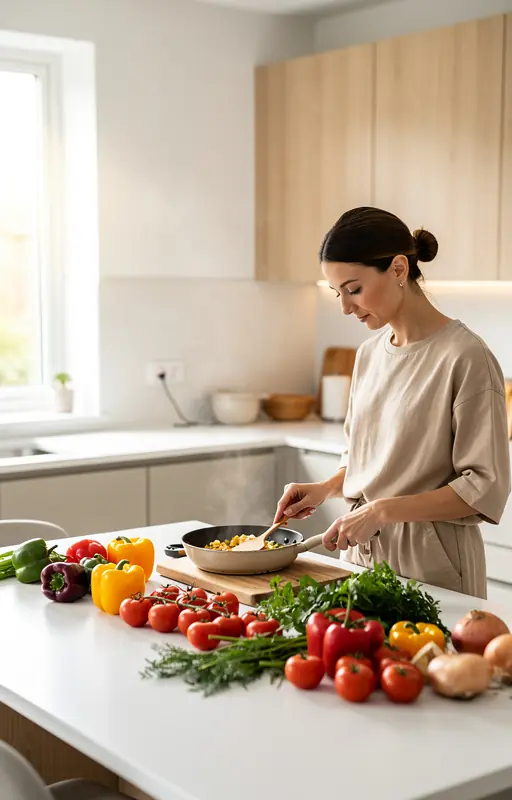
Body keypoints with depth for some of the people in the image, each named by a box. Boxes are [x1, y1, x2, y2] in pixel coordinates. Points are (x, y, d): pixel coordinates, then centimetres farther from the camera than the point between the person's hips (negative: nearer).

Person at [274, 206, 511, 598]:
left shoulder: (465, 357, -16)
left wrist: (383, 510, -21)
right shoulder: (370, 353, 7)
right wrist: (326, 488, 0)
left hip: (430, 565, -6)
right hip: (365, 551, 6)